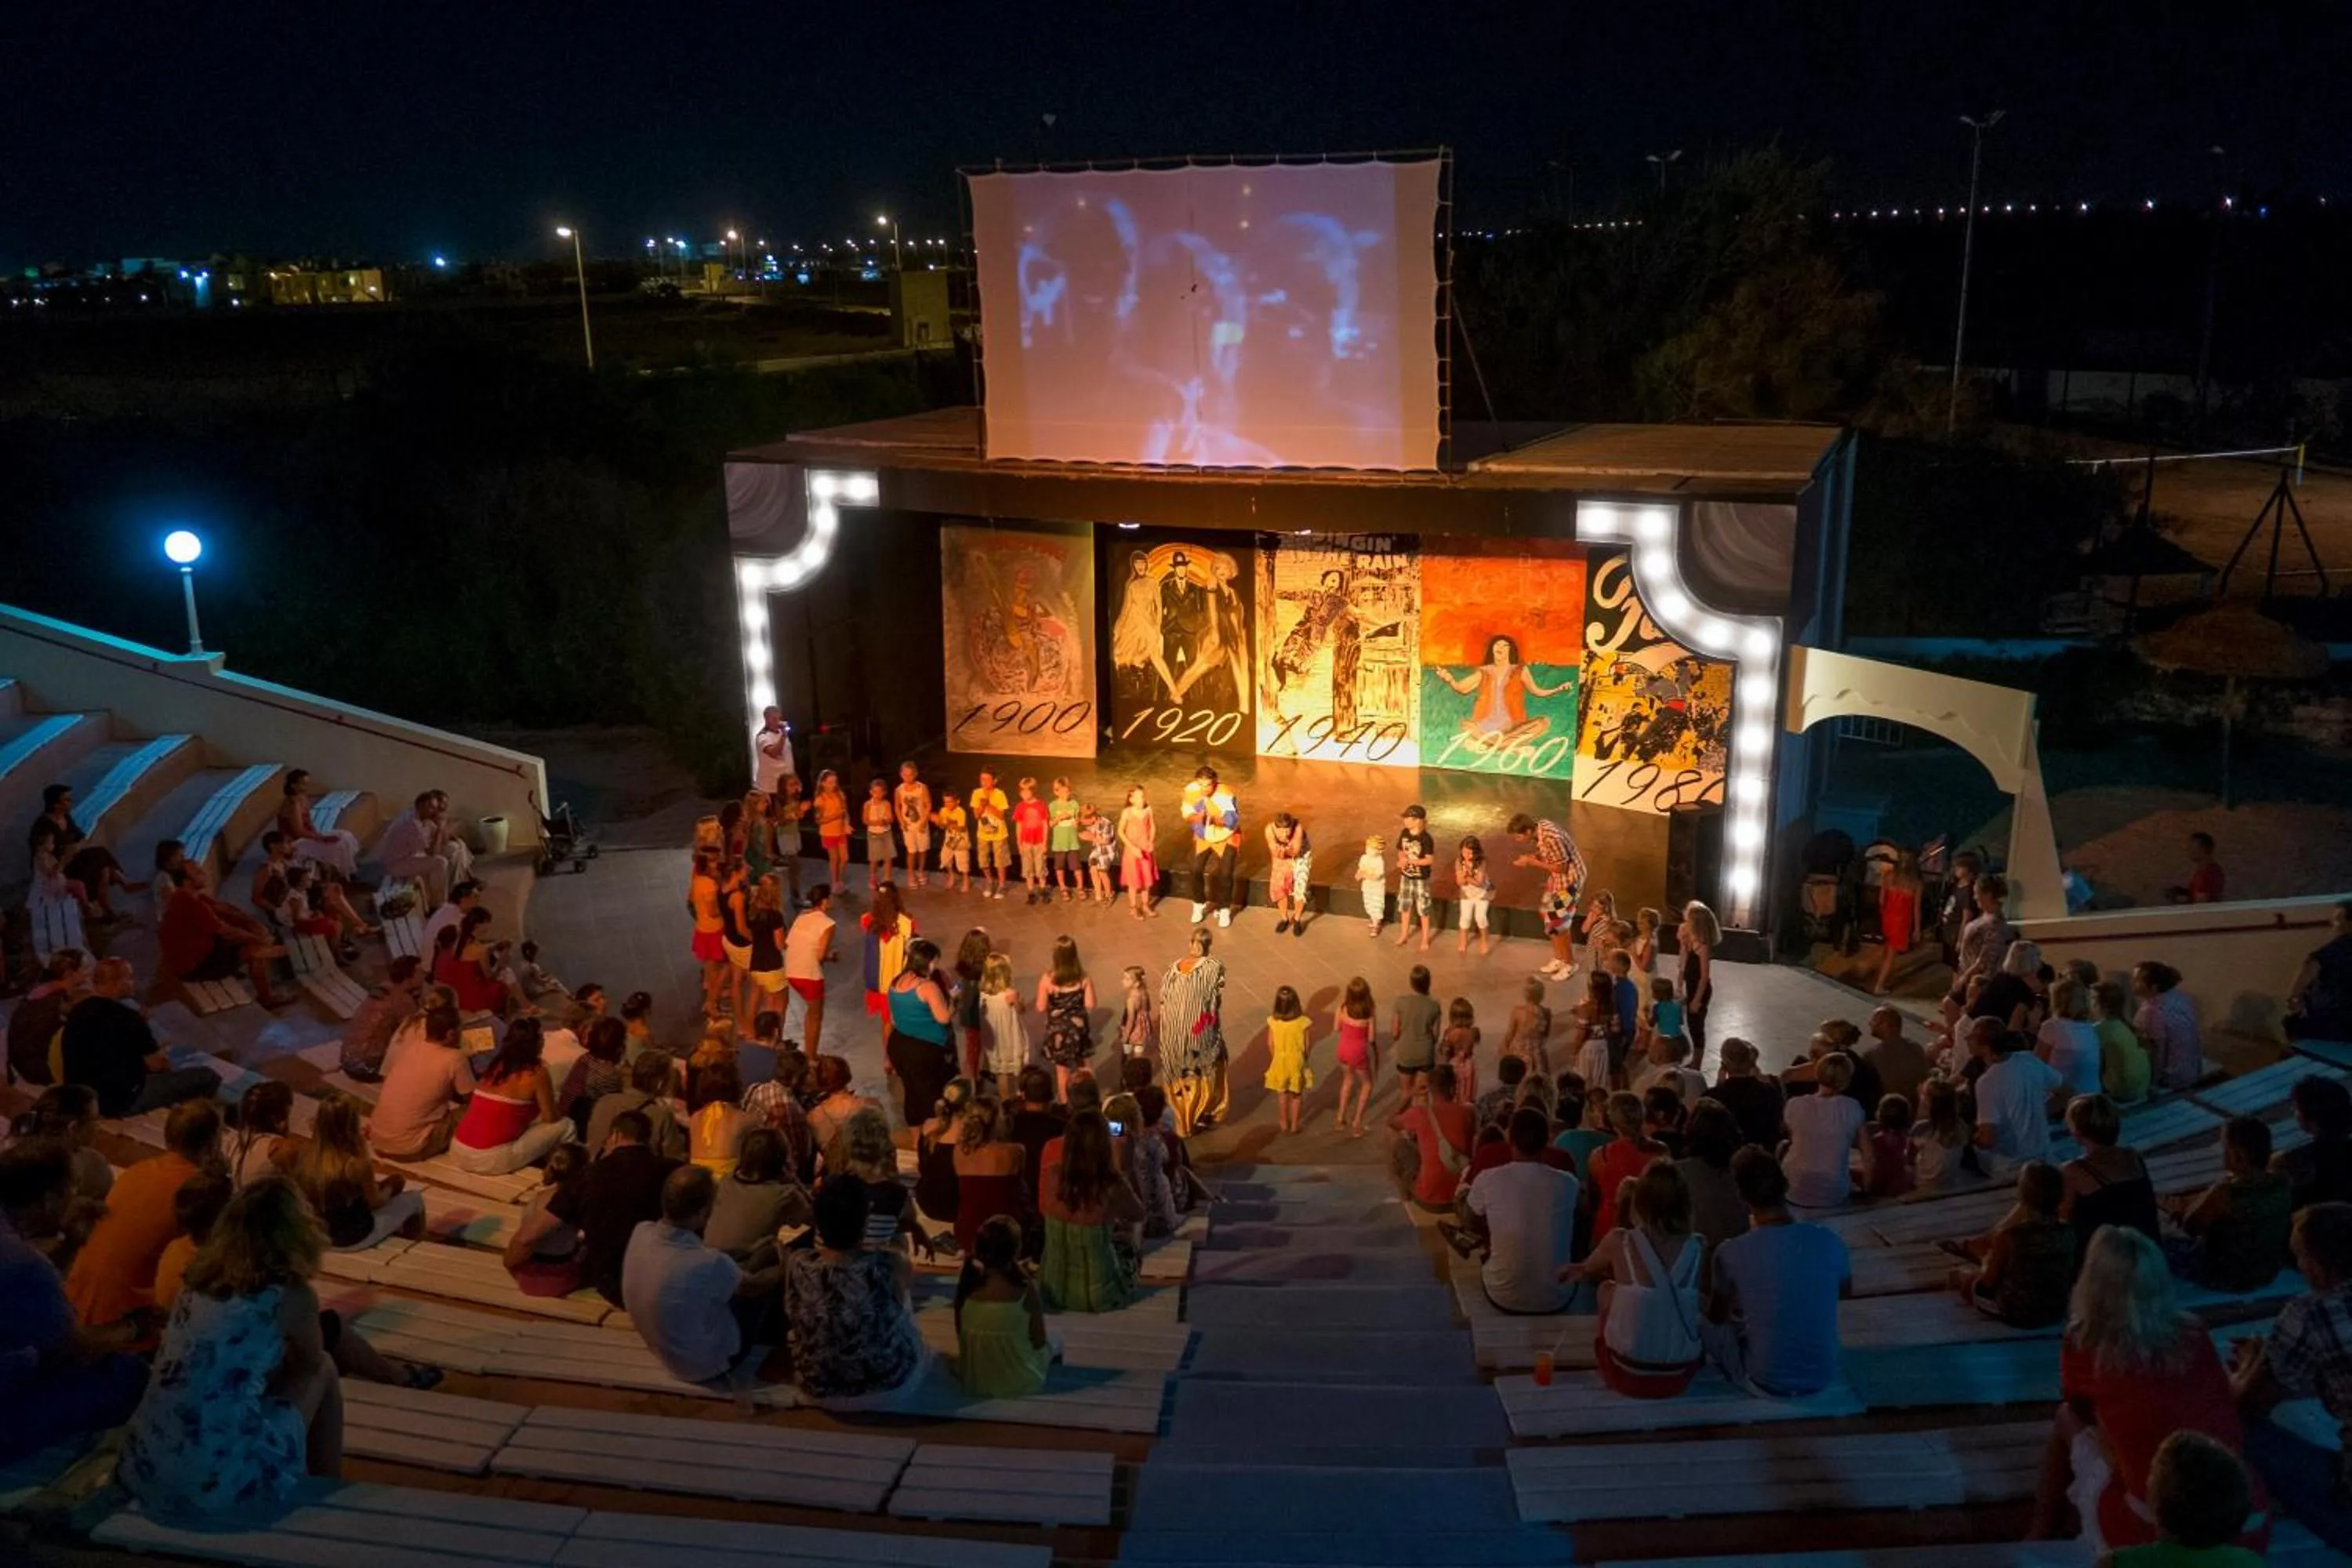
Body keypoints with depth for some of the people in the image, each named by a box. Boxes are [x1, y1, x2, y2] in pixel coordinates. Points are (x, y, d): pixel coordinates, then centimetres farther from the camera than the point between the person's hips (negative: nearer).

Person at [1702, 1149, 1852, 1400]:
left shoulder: (1733, 1253, -20)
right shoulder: (1829, 1242, -12)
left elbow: (1717, 1316, 0)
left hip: (1766, 1384, -3)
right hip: (1824, 1379, 3)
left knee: (1706, 1325, 22)